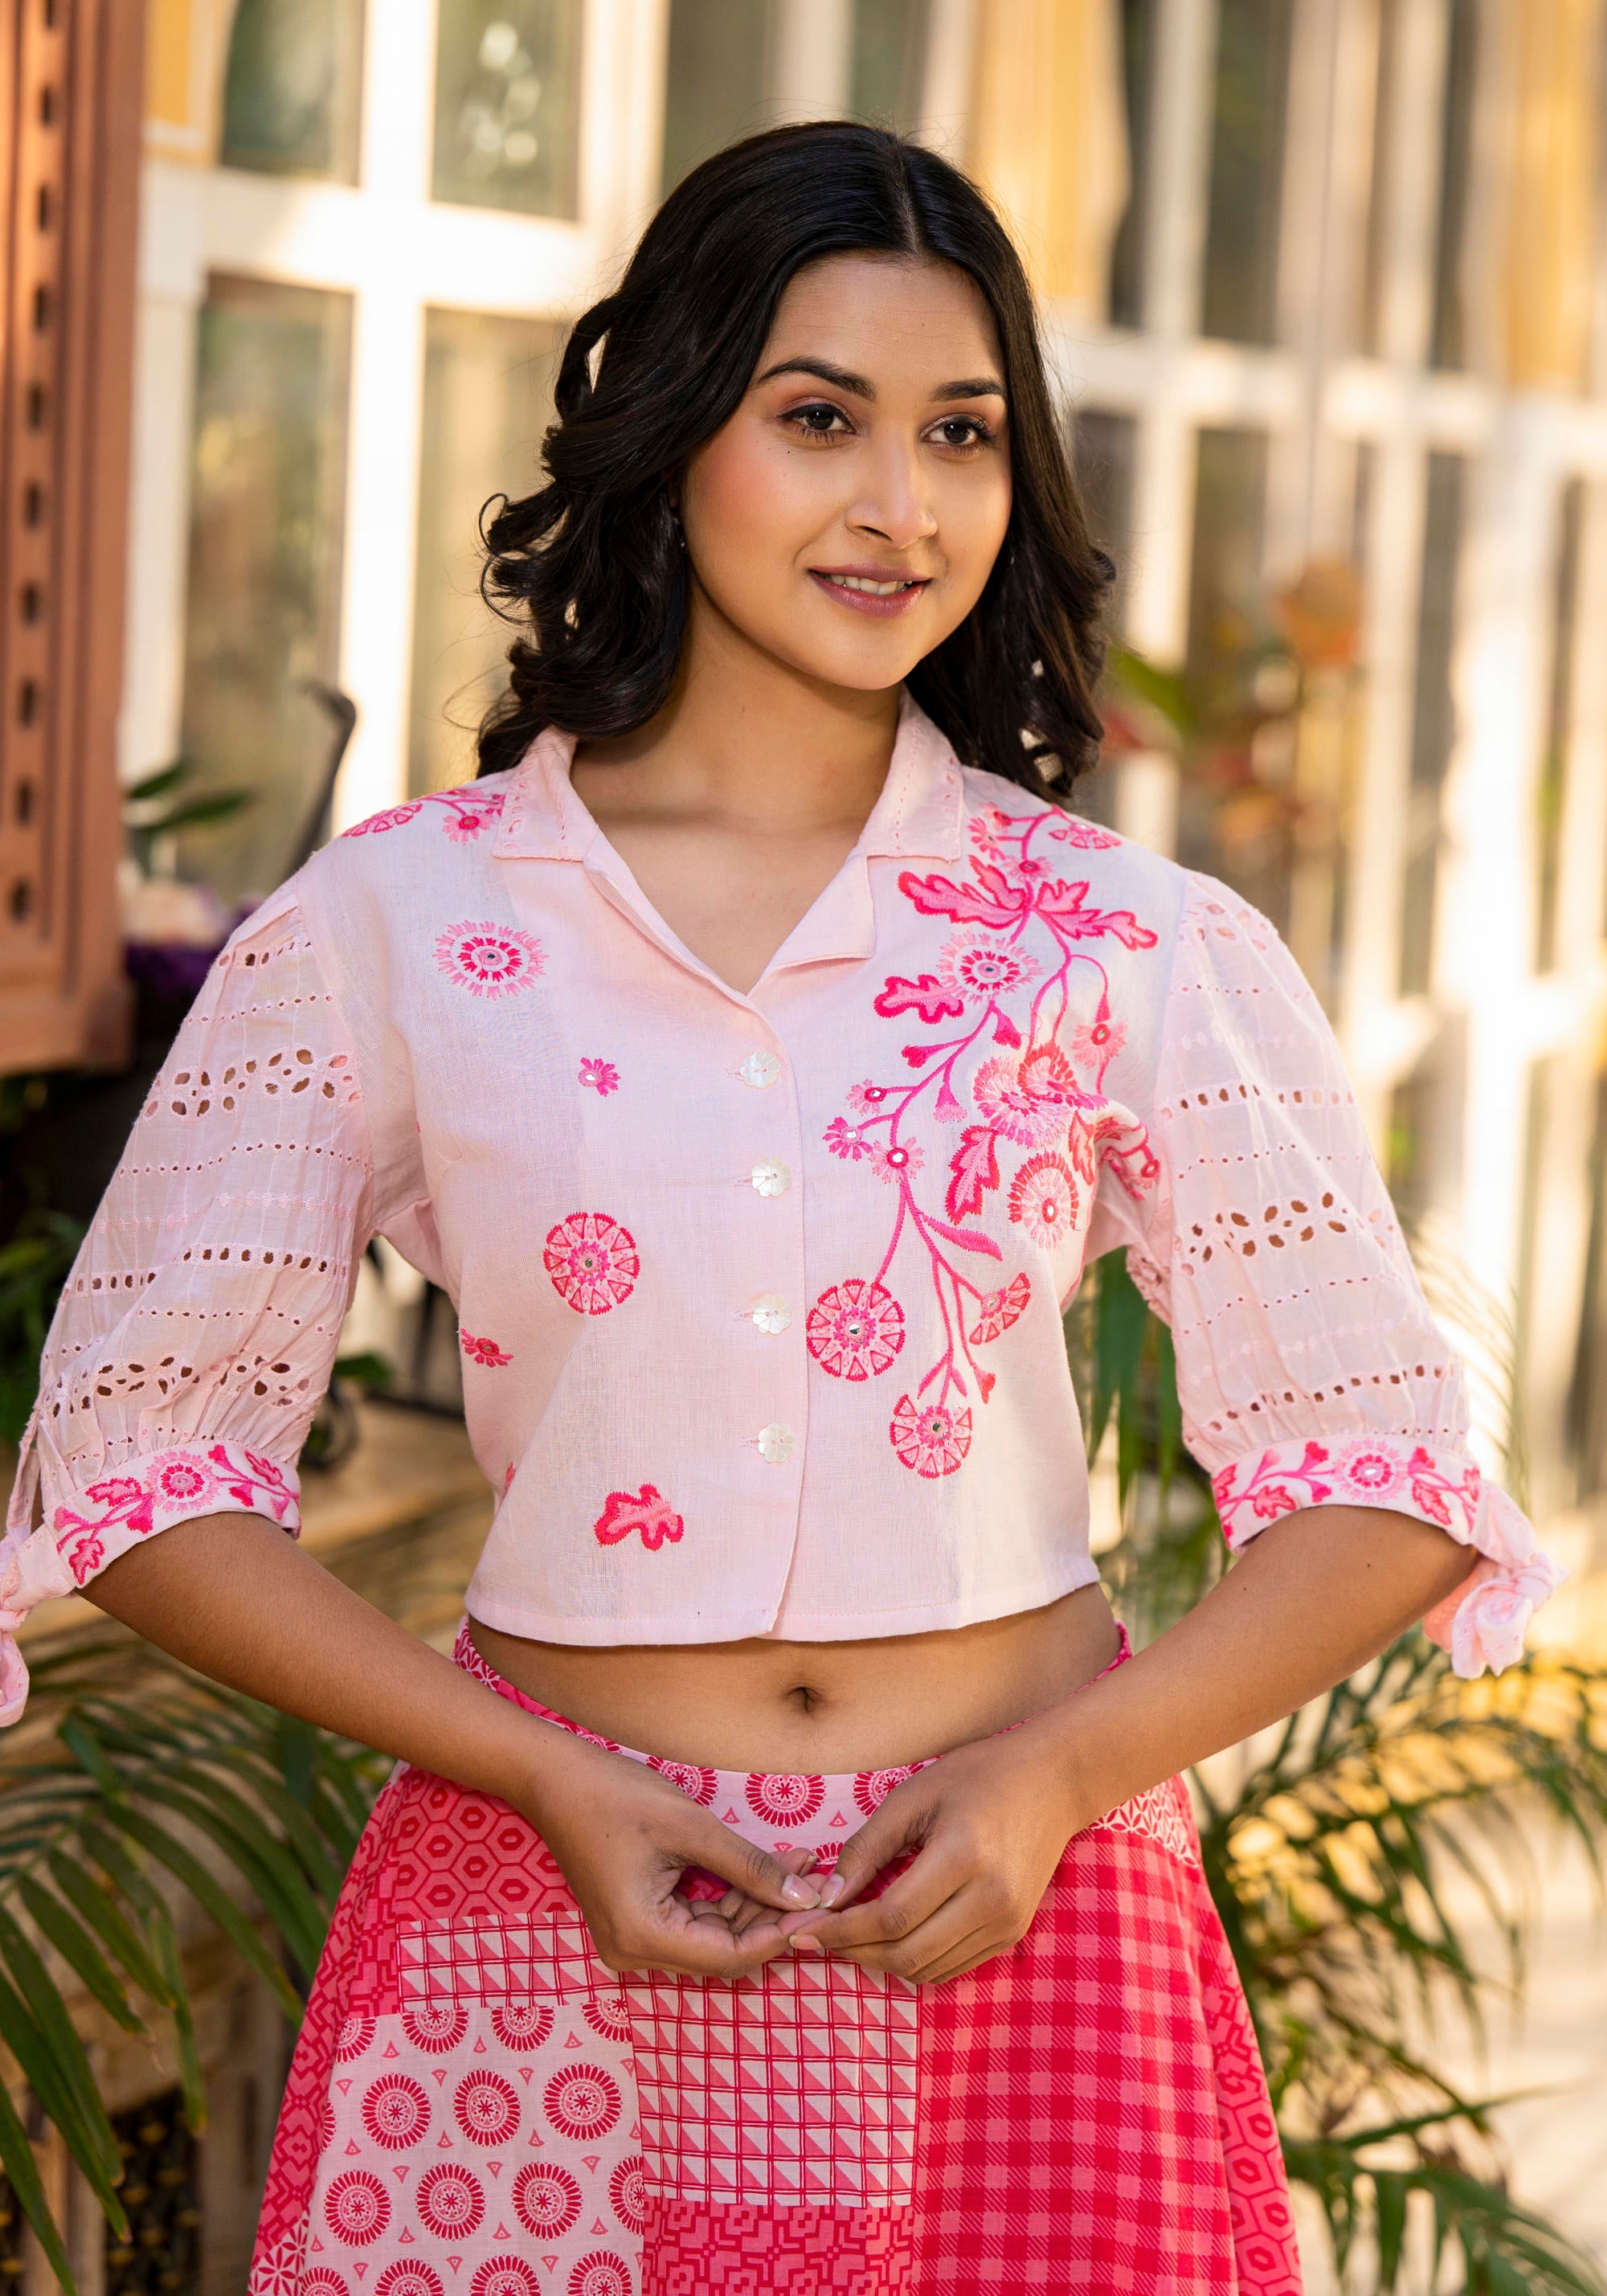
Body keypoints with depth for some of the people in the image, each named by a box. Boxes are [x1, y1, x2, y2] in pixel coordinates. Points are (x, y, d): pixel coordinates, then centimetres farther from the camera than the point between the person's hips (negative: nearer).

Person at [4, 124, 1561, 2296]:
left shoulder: (1138, 950, 0)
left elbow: (1386, 1483, 3)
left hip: (1020, 1936, 1)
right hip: (550, 1943, 0)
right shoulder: (387, 927, -1)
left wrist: (1059, 1776, -11)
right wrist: (549, 1783, -10)